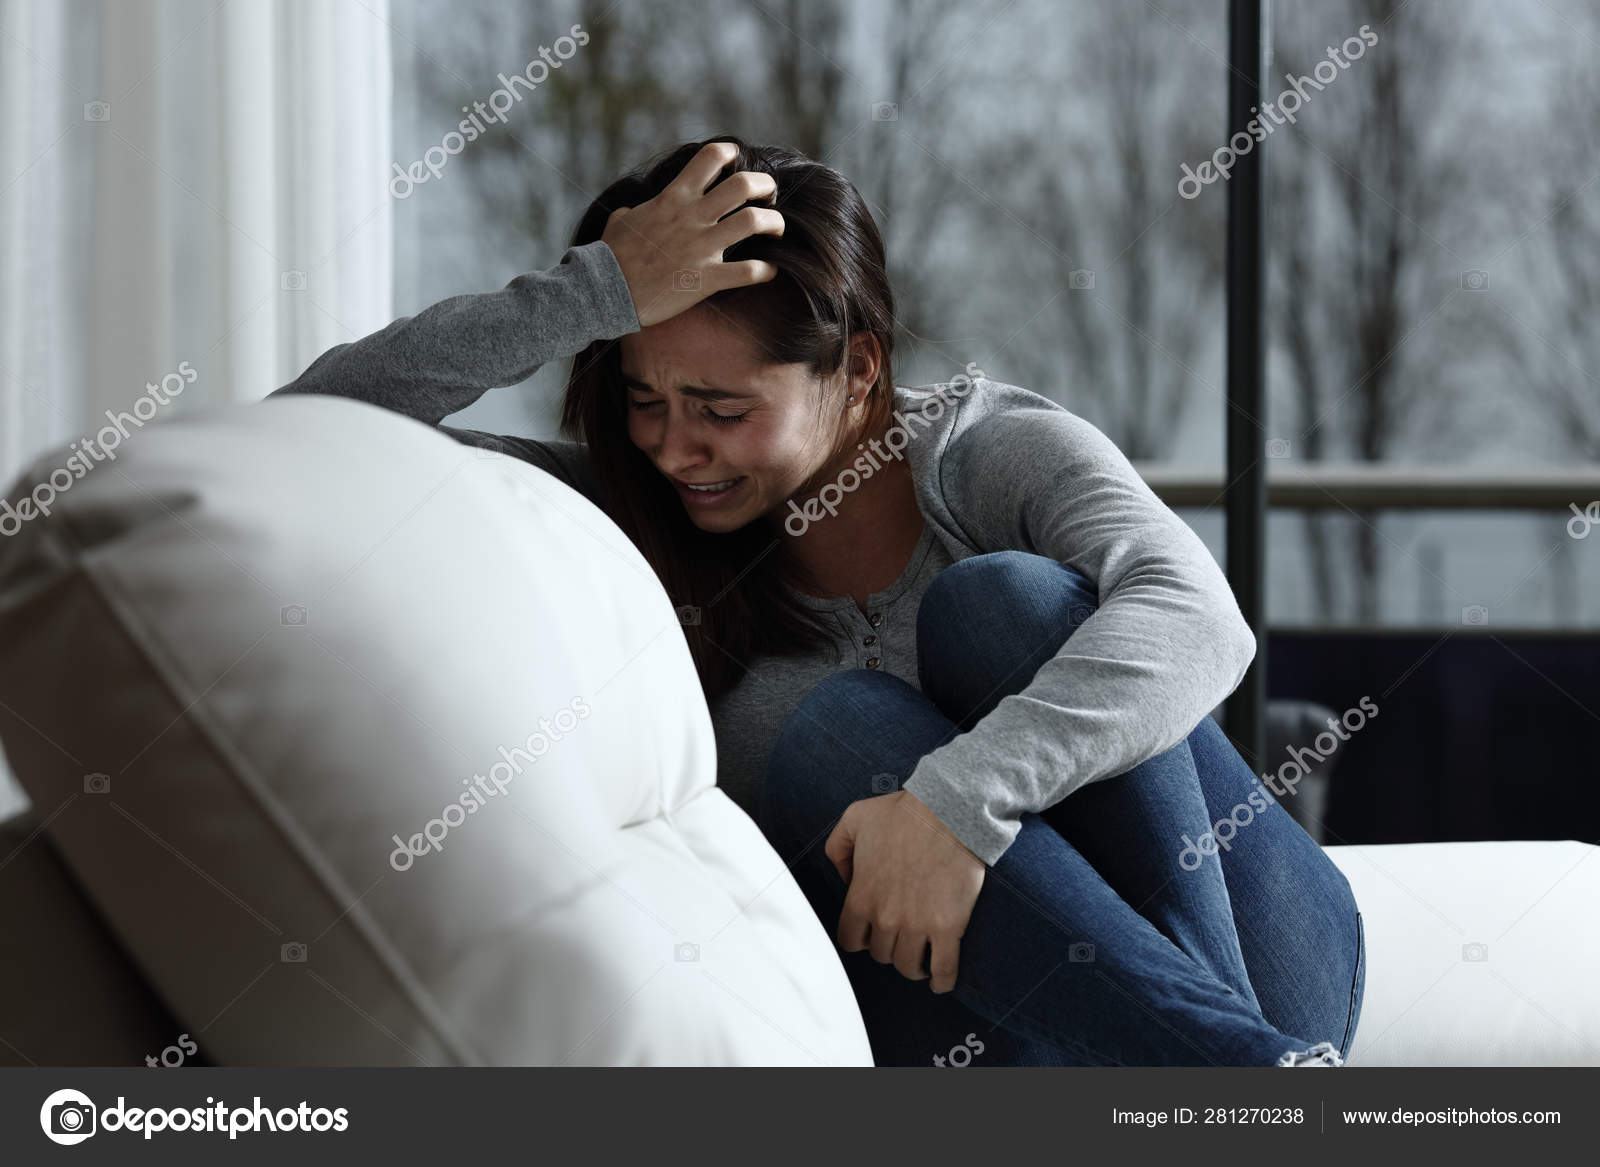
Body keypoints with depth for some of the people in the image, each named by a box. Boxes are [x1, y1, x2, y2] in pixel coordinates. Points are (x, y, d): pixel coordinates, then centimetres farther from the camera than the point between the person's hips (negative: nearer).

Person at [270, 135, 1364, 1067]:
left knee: (1006, 602, -23)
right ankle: (1265, 1075, -32)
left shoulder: (994, 451, -4)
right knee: (824, 725, -24)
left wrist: (963, 796, -39)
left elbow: (1193, 618, -25)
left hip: (1252, 947, -2)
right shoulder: (633, 514, 3)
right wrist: (594, 294, -19)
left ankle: (1262, 1052, -30)